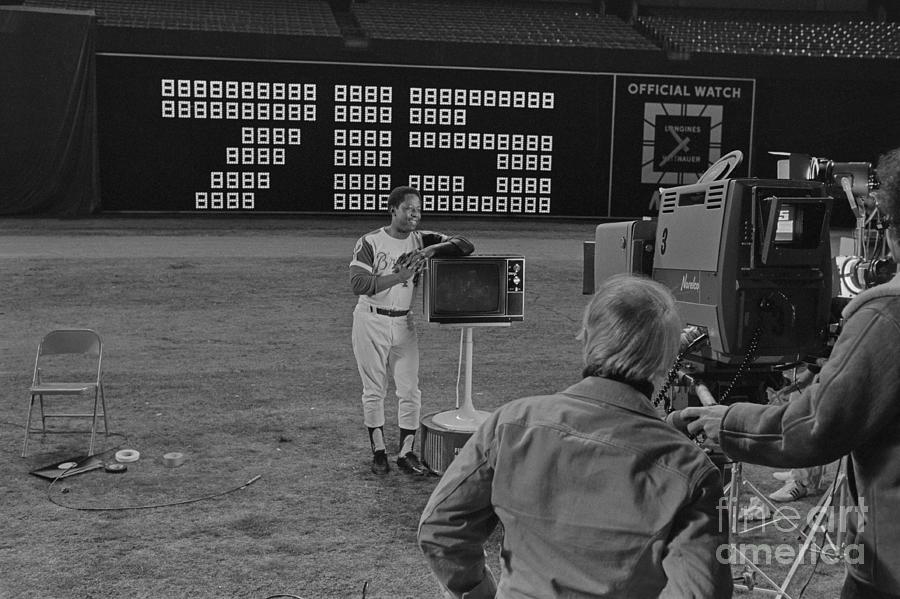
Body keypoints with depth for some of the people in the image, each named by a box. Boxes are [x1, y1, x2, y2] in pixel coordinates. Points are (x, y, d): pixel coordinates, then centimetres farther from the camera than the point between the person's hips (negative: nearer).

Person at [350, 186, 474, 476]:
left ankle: (406, 454, 13)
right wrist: (399, 275, -26)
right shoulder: (369, 242, -9)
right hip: (371, 321, -3)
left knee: (410, 391, 2)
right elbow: (358, 284, -20)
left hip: (403, 322, 4)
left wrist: (432, 249, -19)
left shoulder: (422, 240, 2)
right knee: (374, 391, 6)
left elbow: (466, 245, -3)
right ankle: (378, 452, 19)